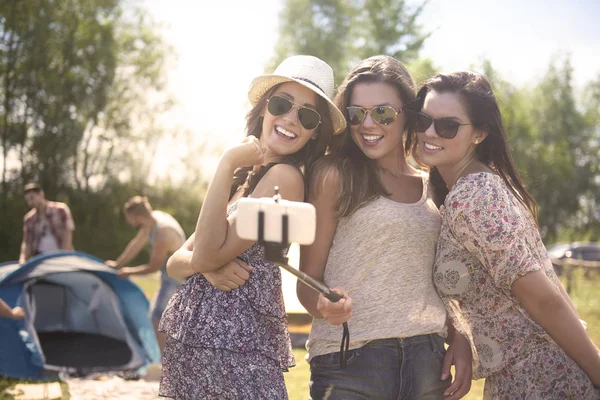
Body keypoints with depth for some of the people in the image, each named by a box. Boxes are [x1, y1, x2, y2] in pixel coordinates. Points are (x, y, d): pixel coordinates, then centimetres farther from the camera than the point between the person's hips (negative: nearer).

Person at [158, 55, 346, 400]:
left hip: (236, 342, -7)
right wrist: (206, 265, -14)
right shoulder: (244, 177, 11)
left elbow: (209, 253, -19)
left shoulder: (285, 177, -12)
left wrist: (227, 164, -17)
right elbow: (176, 262, 8)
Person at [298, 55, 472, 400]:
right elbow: (308, 280, -2)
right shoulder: (333, 175, -2)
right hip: (349, 359, -4)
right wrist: (325, 306, -23)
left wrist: (459, 341, 4)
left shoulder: (431, 187, 12)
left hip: (428, 357, 4)